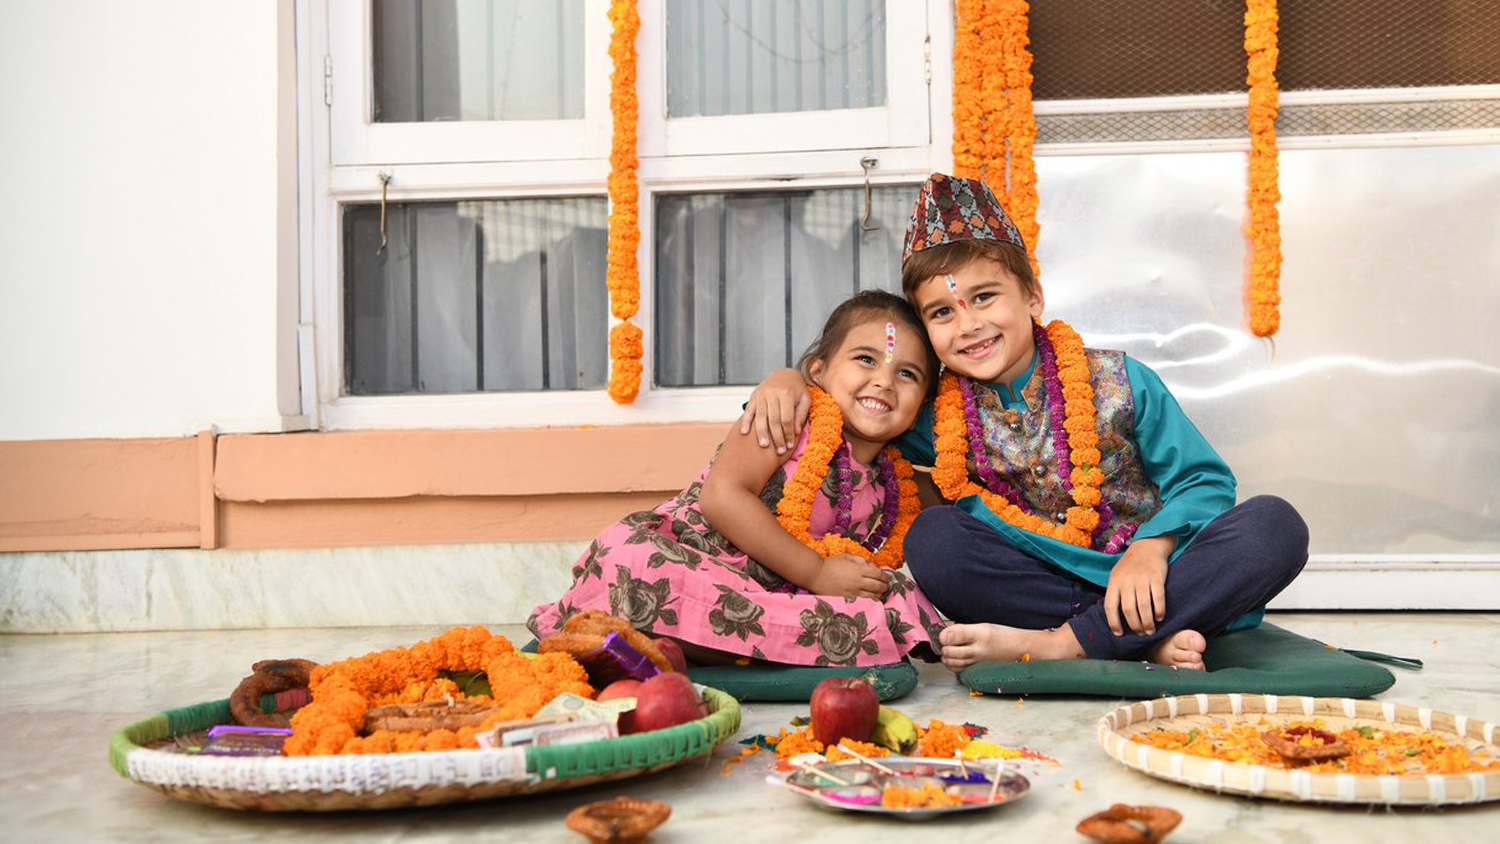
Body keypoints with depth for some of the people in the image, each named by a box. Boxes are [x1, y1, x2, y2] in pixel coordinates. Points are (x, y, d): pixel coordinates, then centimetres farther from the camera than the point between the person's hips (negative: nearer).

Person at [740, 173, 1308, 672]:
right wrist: (789, 377, -8)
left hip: (1145, 578, 0)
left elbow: (1206, 480, -1)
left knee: (1273, 525, -25)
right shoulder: (933, 414, 1)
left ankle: (1059, 645, -31)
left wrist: (1151, 548, -18)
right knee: (933, 537, -24)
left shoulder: (1116, 381, -4)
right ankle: (1152, 644, -29)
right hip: (1038, 583, 1)